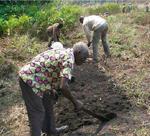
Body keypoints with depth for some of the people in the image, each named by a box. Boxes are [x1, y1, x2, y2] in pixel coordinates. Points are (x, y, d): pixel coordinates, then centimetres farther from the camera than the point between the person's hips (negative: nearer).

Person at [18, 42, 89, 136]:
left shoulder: (63, 52, 13)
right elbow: (63, 86, -28)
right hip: (30, 80, -10)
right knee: (37, 112, 0)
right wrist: (75, 102, -16)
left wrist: (52, 89, 24)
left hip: (29, 76, 10)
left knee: (47, 103, 22)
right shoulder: (69, 59, -18)